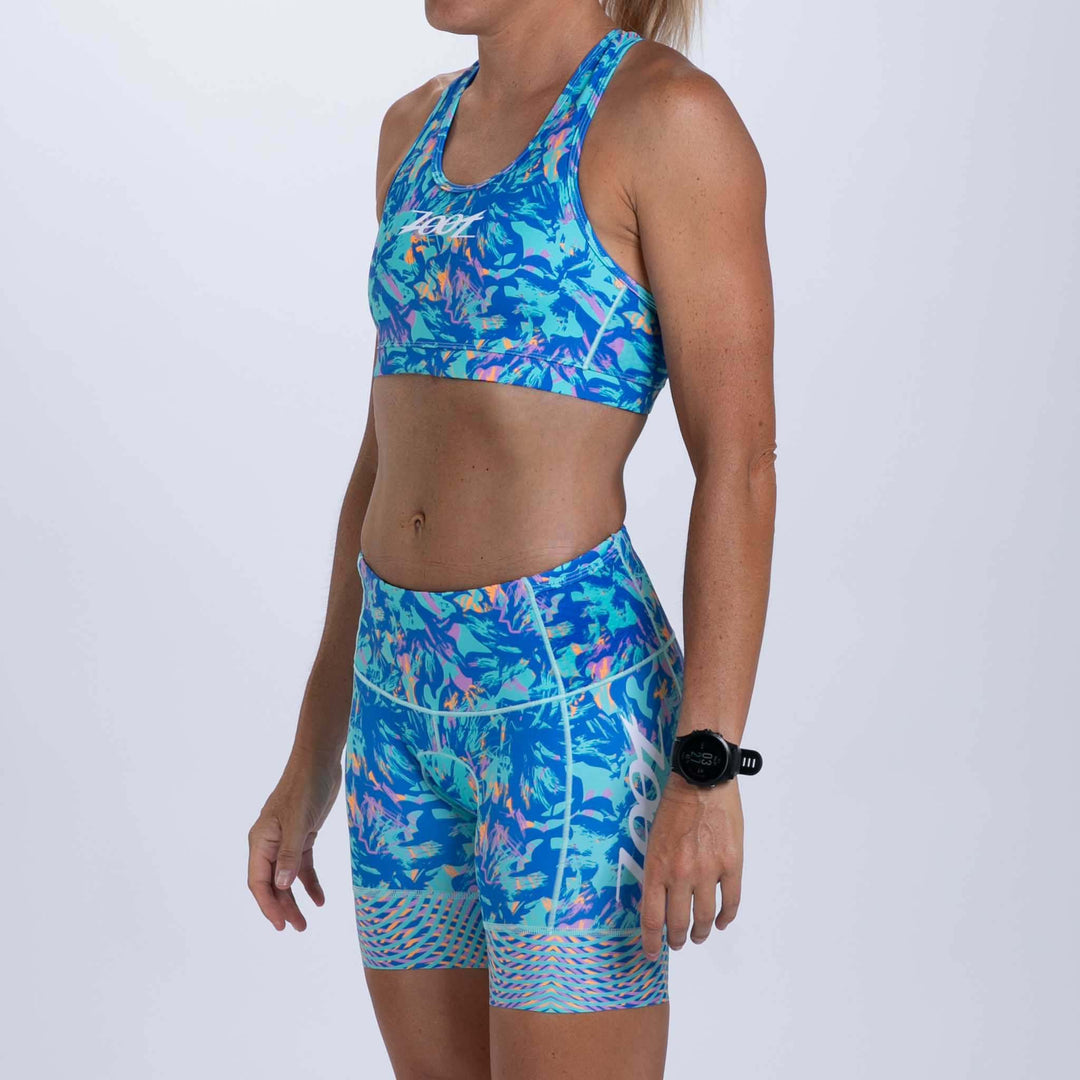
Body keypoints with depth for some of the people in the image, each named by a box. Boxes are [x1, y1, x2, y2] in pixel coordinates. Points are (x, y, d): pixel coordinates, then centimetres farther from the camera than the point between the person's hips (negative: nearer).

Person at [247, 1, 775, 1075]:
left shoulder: (668, 113, -10)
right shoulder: (420, 127, 12)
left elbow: (738, 458, -13)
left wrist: (706, 767, -18)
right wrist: (312, 758, 15)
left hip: (573, 697, -7)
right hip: (406, 700, 7)